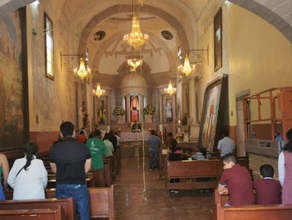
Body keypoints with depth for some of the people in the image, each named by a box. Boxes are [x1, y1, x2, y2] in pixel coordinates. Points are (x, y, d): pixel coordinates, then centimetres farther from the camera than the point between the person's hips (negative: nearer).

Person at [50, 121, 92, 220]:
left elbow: (54, 169, 5)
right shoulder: (83, 147, -10)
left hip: (61, 187, 2)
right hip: (79, 186, -1)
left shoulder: (54, 149, -7)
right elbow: (87, 168, -1)